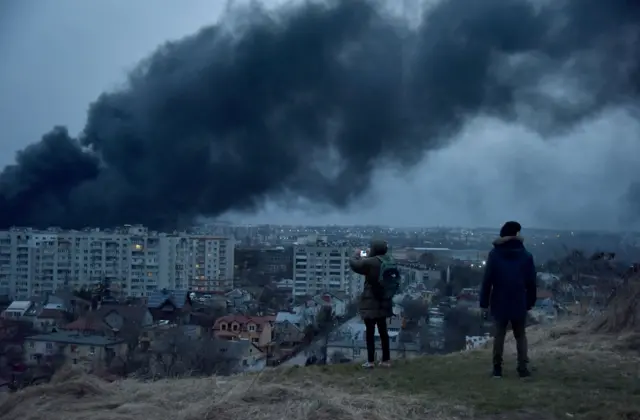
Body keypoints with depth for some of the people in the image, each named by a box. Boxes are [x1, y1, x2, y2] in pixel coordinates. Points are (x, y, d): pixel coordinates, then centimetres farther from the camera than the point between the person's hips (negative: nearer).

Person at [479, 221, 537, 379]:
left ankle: (497, 368, 9)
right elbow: (531, 282, 1)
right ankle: (523, 368, 4)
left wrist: (484, 303, -1)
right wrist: (530, 302, 10)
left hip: (500, 303, 0)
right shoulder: (526, 255, -1)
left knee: (499, 334, 10)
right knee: (520, 335, 11)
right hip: (519, 303, 0)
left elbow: (487, 280, -6)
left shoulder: (494, 254, -4)